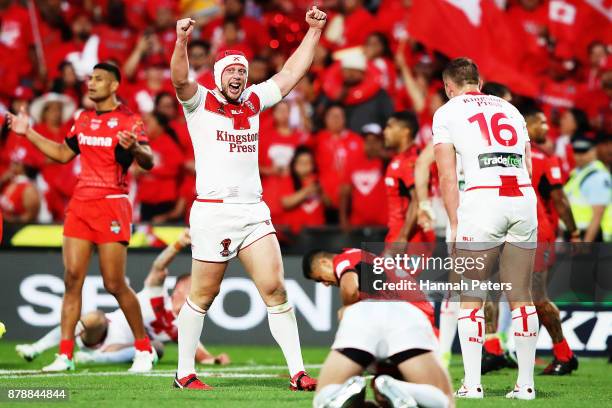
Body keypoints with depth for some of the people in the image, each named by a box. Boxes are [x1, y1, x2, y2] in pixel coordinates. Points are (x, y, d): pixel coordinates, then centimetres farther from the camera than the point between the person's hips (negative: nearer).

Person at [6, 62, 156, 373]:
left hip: (112, 205, -6)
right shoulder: (83, 120, 14)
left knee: (115, 284, -6)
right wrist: (28, 133, 21)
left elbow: (148, 163, -17)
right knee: (72, 279, 0)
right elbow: (63, 153, 27)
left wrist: (134, 148, -39)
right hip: (80, 204, 6)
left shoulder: (129, 121, -7)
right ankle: (65, 355, 1)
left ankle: (144, 350, 10)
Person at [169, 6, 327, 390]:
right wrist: (182, 42, -38)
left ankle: (298, 372, -3)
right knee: (203, 296, 3)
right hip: (213, 211, -4)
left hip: (254, 211, 4)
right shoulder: (200, 102, -1)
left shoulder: (254, 101, 14)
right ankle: (185, 373, 15)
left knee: (275, 289, -4)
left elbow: (291, 73, 20)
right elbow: (180, 79, -21)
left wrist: (313, 31, 16)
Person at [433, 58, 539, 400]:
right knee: (521, 297, 9)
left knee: (471, 298, 3)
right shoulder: (510, 109, 22)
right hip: (524, 198, 4)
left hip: (482, 201, -4)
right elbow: (528, 168, 18)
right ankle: (526, 384, 9)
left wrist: (454, 224, 4)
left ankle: (472, 384, -1)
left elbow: (448, 176, 1)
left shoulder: (448, 113, 9)